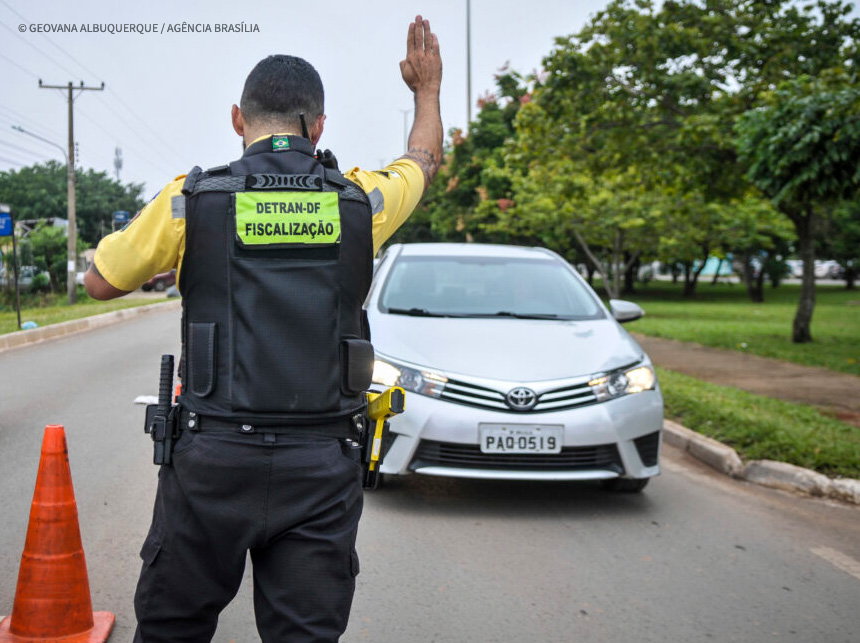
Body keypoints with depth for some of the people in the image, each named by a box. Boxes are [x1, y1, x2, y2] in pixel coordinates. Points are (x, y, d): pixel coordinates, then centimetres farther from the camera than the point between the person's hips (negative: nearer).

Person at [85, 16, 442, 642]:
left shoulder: (192, 198, -3)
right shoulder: (360, 201, 2)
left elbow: (101, 282, 11)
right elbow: (424, 161, 26)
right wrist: (428, 88, 42)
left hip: (214, 460, -1)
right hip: (321, 469, 1)